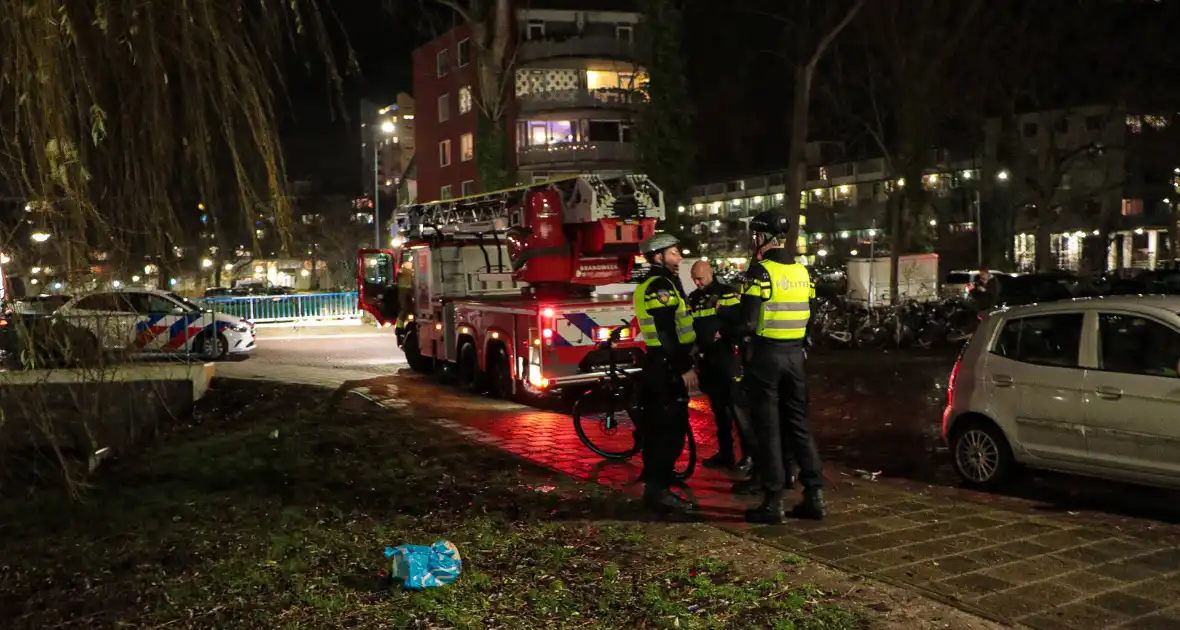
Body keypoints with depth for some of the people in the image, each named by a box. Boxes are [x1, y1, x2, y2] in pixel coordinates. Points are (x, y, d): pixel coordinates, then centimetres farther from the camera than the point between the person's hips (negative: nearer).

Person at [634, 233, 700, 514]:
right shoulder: (660, 285, -15)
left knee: (659, 427, 12)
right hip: (667, 367, -11)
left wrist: (683, 363, 22)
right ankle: (659, 490, -7)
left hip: (661, 365, 11)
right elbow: (667, 333, -22)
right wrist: (684, 367, -21)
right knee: (671, 428, -9)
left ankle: (655, 486, 18)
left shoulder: (653, 285, 18)